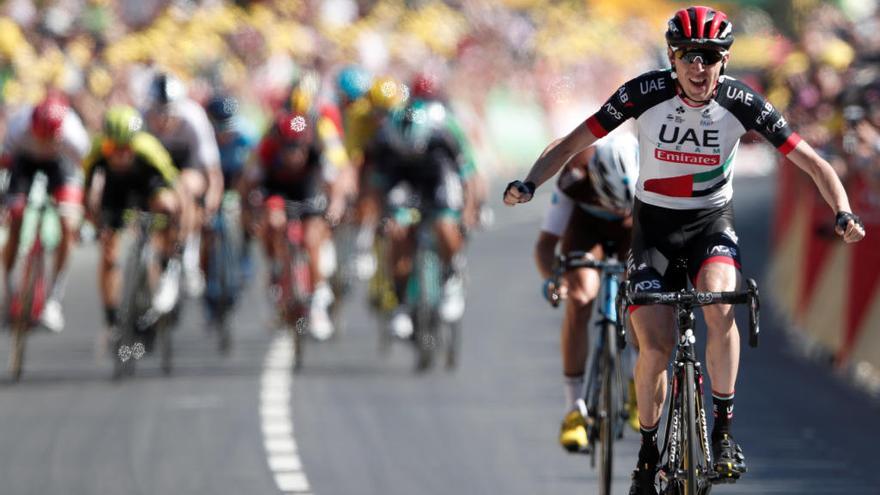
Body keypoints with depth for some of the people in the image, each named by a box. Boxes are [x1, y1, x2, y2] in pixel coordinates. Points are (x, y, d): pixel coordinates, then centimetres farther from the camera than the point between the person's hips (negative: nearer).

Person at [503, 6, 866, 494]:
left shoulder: (741, 102, -16)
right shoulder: (646, 93, -18)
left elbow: (810, 160, -11)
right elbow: (572, 142, -13)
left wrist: (842, 213, -26)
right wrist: (528, 184, -28)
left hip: (711, 222, 0)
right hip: (653, 223, 0)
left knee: (721, 306, -31)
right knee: (655, 347, -11)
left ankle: (724, 429, -16)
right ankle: (648, 455, 11)